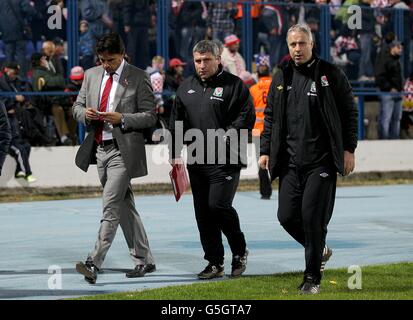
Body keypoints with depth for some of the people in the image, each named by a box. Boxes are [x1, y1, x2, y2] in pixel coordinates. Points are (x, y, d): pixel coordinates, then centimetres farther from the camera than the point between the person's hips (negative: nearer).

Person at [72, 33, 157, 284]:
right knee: (124, 207, 13)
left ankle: (94, 263, -18)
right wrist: (85, 113, -6)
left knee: (111, 207, -13)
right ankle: (144, 260, 22)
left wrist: (121, 118, -20)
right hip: (99, 149, 7)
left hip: (123, 151, -7)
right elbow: (77, 106, 17)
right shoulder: (92, 75, 11)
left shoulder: (139, 78, -6)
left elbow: (150, 116, -6)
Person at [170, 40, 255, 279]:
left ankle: (240, 251, 9)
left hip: (226, 161, -6)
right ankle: (215, 263, 14)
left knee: (218, 205, -15)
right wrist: (175, 153, 9)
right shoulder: (186, 88, 15)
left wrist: (226, 138, -18)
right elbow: (177, 123, 17)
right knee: (203, 213, 5)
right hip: (197, 161, 6)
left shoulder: (233, 85, -3)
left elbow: (247, 116, -9)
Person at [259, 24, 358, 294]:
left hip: (321, 161, -5)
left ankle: (312, 279, 3)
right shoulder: (281, 79, 11)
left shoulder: (331, 75, -1)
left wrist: (349, 149, -5)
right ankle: (320, 251, 29)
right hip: (290, 162, 5)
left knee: (312, 216, -9)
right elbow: (270, 117, 17)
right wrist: (265, 151, 10)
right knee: (287, 216, 1)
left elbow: (350, 112, 0)